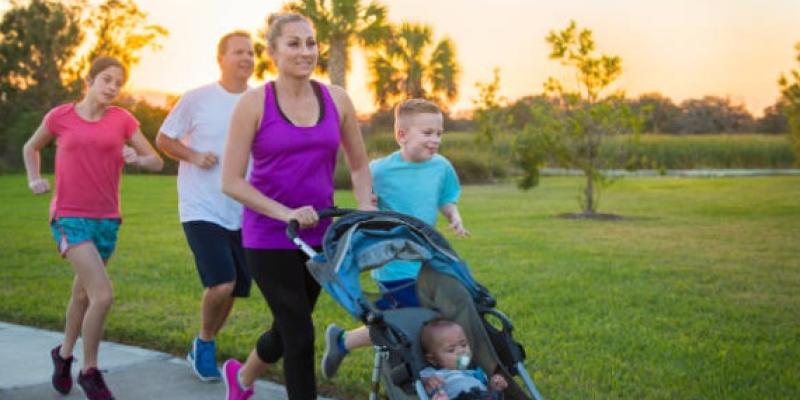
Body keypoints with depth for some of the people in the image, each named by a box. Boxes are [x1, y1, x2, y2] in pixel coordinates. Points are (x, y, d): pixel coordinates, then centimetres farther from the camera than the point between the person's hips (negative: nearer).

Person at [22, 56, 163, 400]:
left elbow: (156, 162, 4)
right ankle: (89, 372, 2)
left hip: (107, 219, 3)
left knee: (83, 293, 19)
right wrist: (34, 179, 1)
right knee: (103, 295, -17)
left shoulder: (122, 119, 1)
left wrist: (137, 159, -17)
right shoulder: (59, 116, -1)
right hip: (69, 218, -3)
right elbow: (31, 147, 17)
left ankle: (64, 353, 46)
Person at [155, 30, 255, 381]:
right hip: (202, 210, -4)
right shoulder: (197, 99, -6)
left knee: (233, 289, 11)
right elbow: (163, 139, 3)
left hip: (243, 214, 4)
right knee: (221, 284, -18)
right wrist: (194, 156, -14)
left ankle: (202, 349, 35)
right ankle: (205, 344, 11)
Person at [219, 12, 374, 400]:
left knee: (289, 328, 19)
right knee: (300, 335, -6)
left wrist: (365, 209, 0)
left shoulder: (336, 100, 1)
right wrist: (285, 213, -21)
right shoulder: (254, 103, -9)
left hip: (319, 235, 5)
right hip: (269, 236, -4)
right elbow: (231, 181, -11)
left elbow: (359, 165, 14)